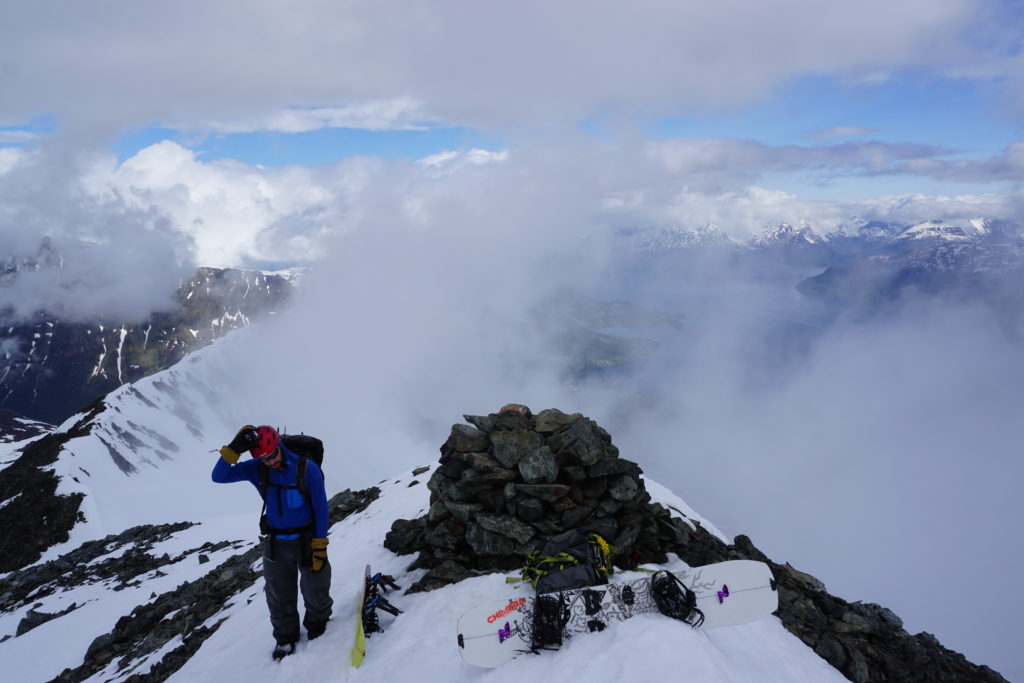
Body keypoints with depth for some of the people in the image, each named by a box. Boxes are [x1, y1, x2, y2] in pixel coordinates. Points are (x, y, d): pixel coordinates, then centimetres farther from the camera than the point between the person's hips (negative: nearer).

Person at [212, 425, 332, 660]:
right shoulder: (257, 469, -11)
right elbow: (219, 477, -16)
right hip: (276, 544, 3)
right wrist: (233, 450, -31)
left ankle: (317, 626, 44)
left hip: (307, 540, -2)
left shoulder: (307, 468, -20)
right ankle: (286, 637, 40)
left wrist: (320, 546, -13)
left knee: (316, 592, 14)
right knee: (279, 598, 15)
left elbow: (321, 508, -14)